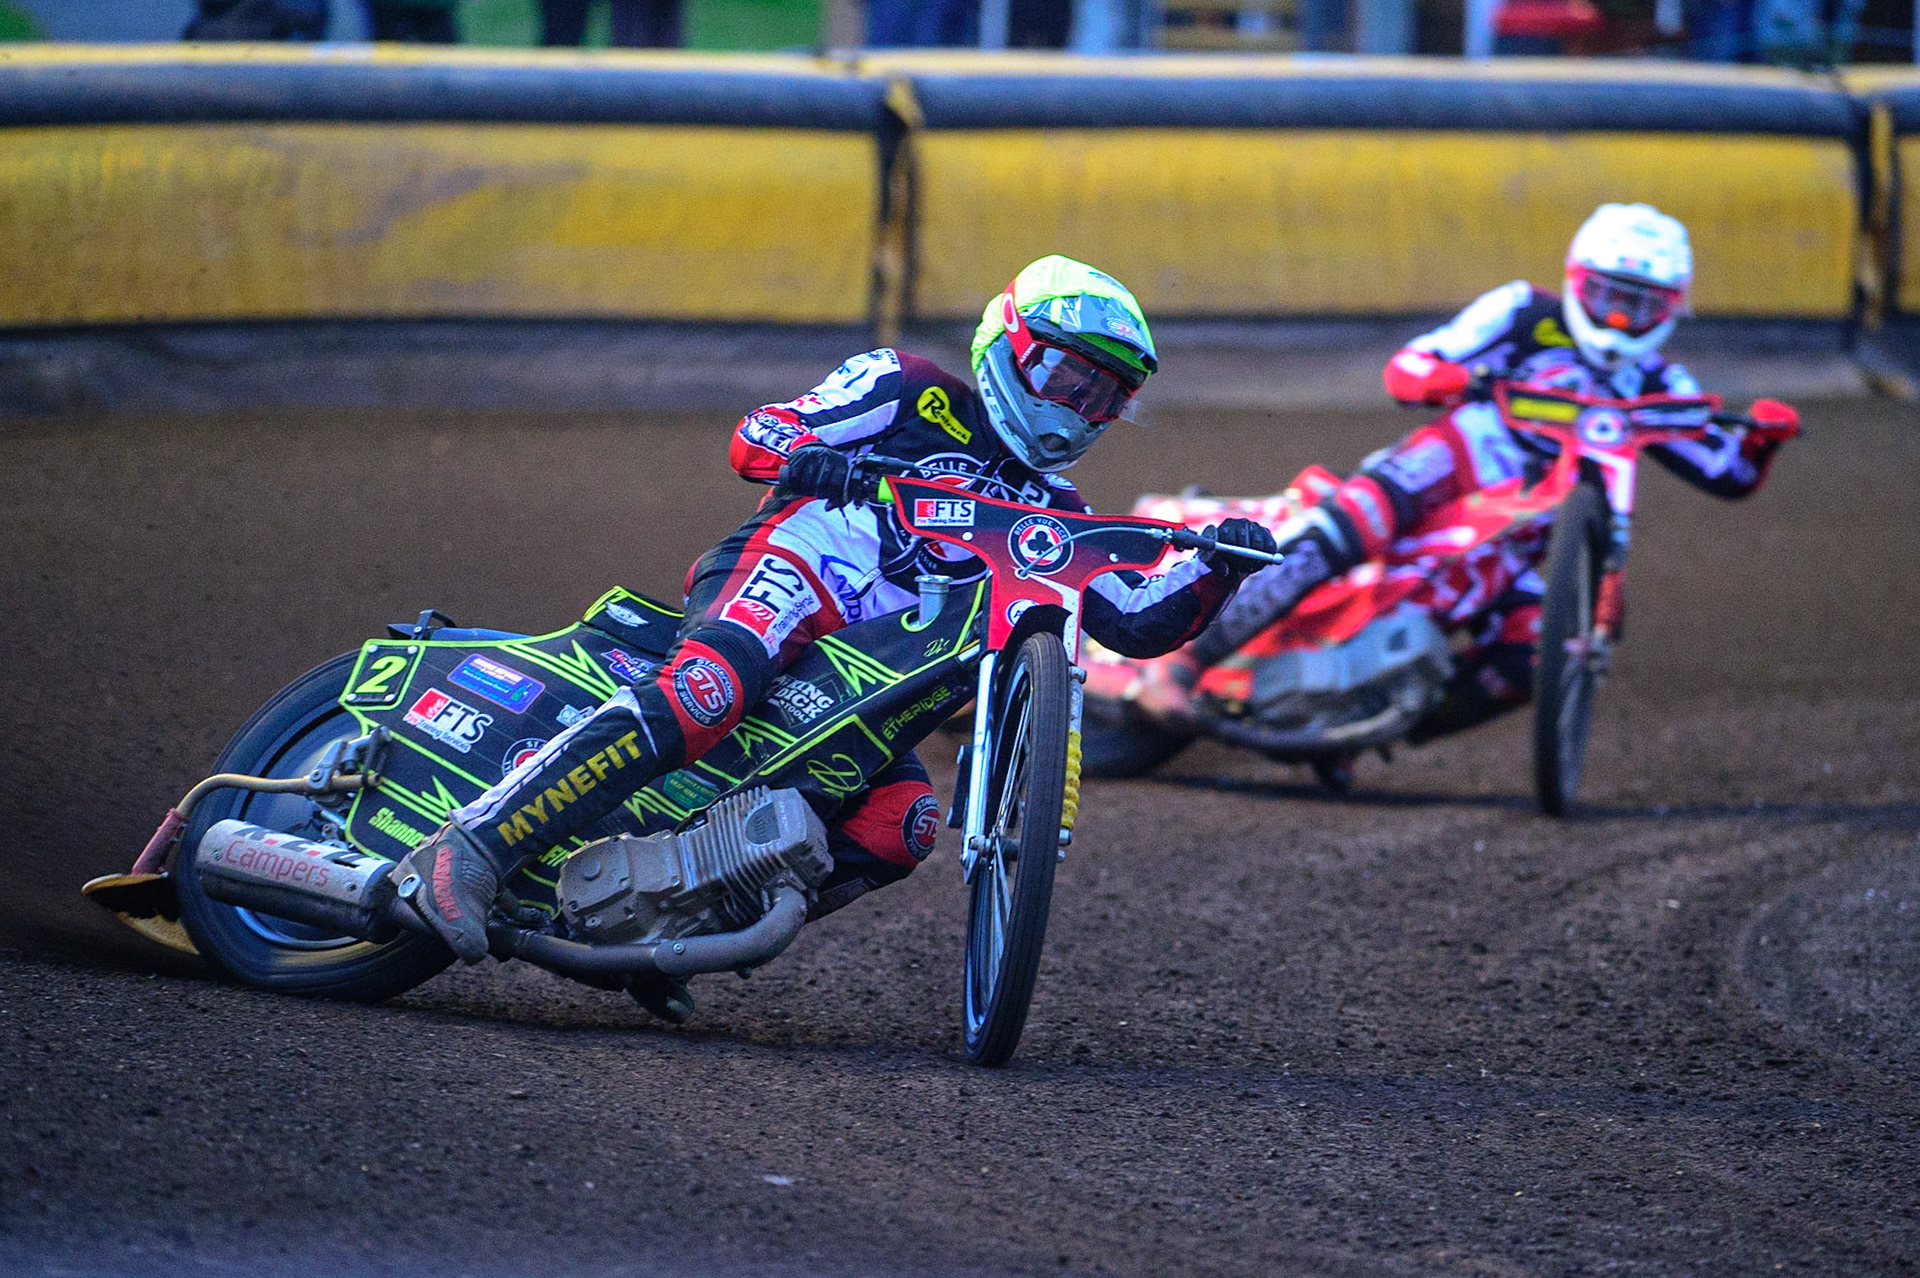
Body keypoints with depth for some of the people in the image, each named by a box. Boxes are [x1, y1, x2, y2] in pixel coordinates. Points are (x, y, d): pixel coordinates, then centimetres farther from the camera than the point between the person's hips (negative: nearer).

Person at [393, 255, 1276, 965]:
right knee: (707, 690, -37)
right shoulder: (911, 390, 13)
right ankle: (469, 849, -42)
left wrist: (1219, 568, 4)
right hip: (789, 576, -6)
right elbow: (754, 433, 4)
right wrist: (805, 455, -19)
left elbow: (1139, 622, 22)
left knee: (903, 822, -22)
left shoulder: (1053, 514, 29)